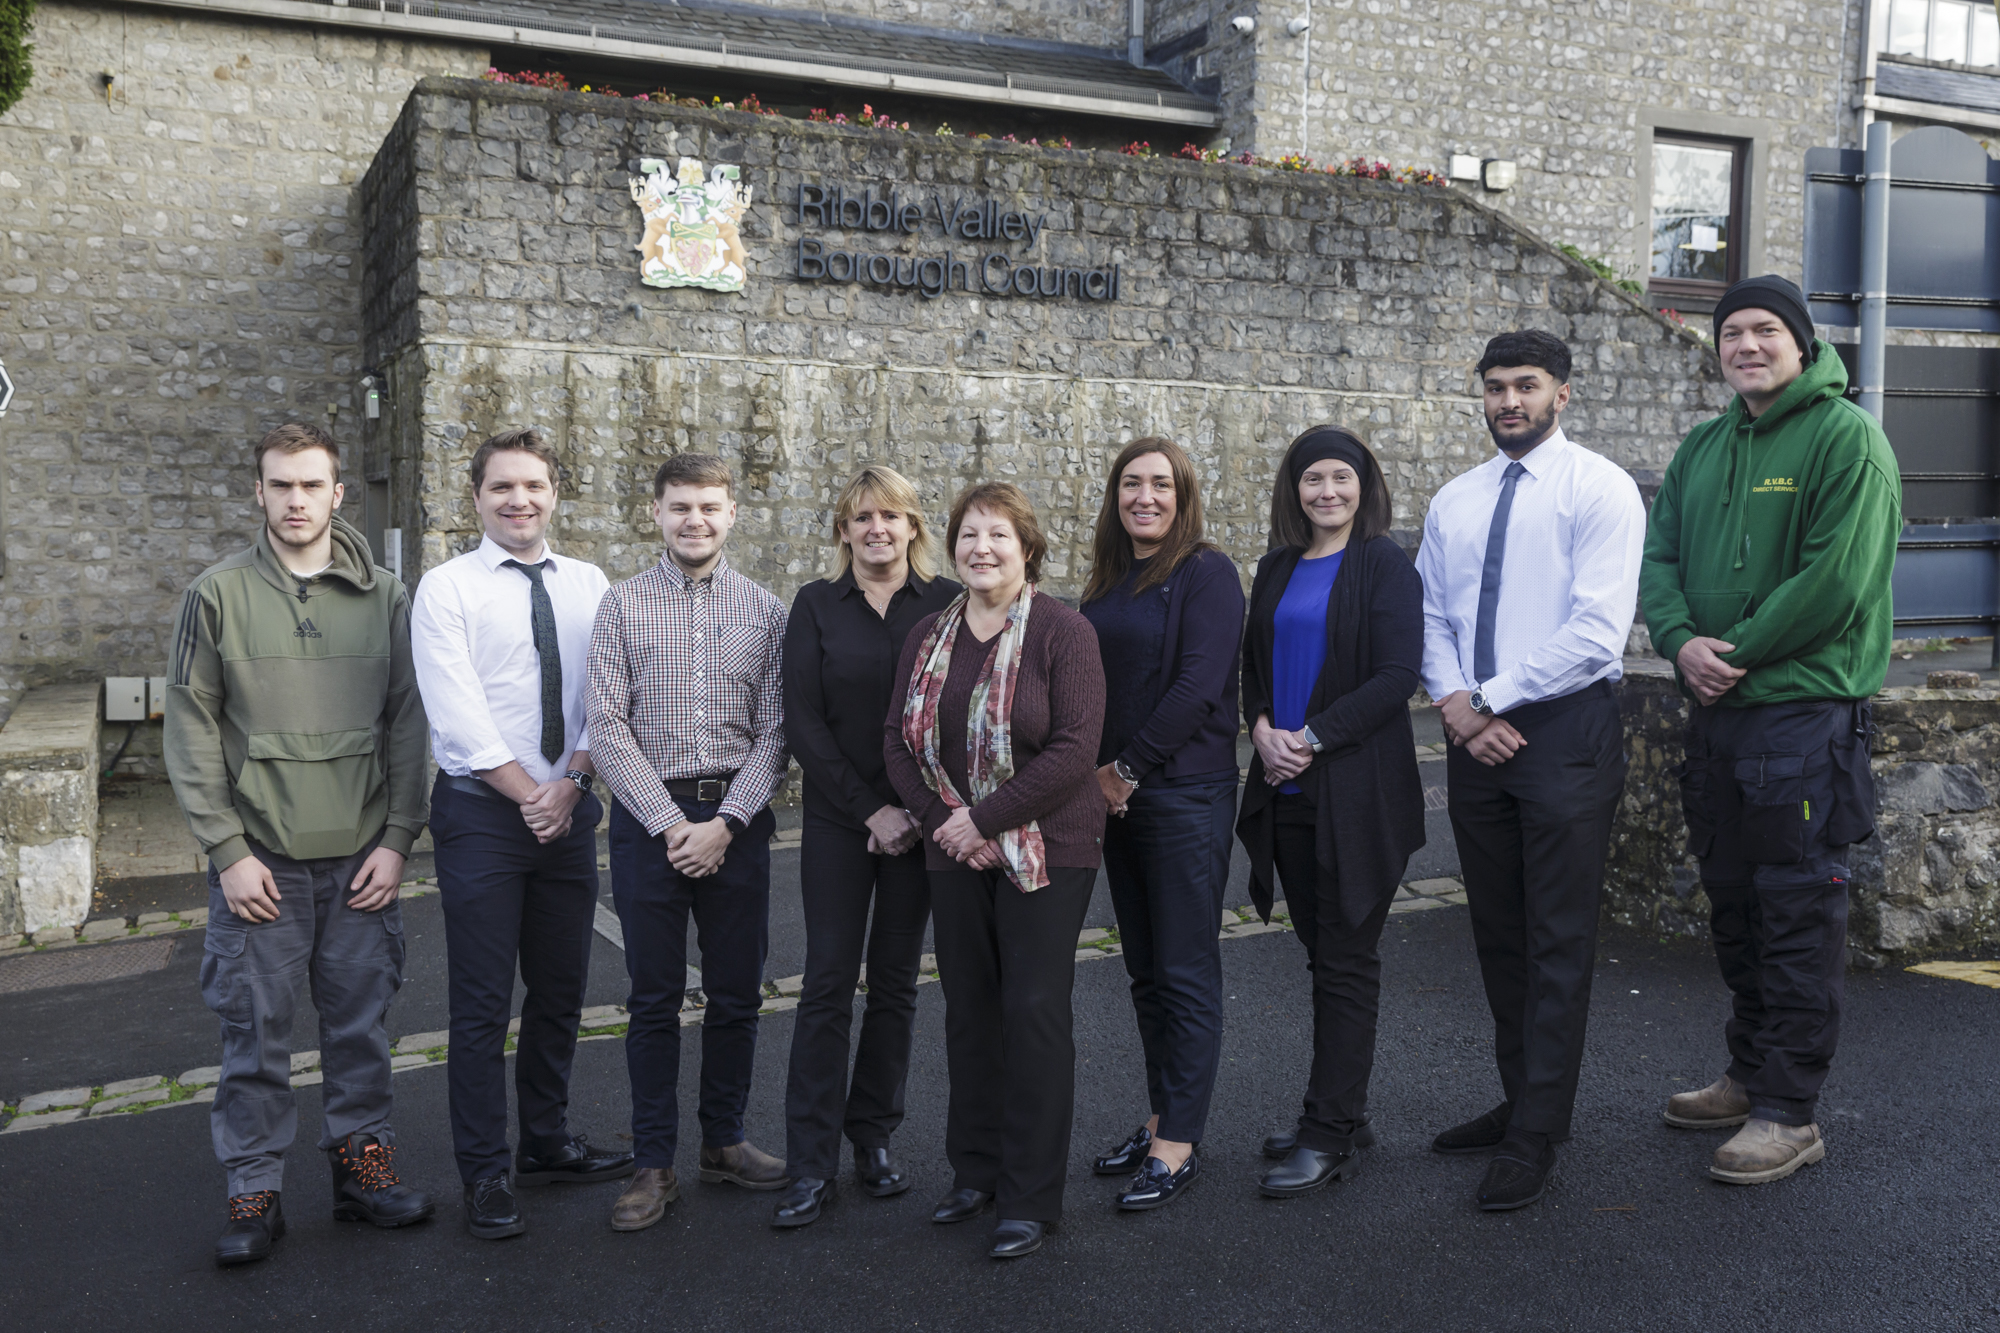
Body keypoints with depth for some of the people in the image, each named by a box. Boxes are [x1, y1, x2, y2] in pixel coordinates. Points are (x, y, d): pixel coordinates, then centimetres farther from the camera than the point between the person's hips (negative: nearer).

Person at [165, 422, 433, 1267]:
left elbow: (407, 722, 5)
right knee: (255, 1030, 5)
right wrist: (226, 850, -7)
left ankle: (361, 1165, 24)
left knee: (360, 1023, 10)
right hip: (260, 861, -1)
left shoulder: (382, 597, 4)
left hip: (361, 860, 2)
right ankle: (255, 1192, 18)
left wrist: (398, 838, -2)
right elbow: (191, 729, -1)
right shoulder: (219, 595, 0)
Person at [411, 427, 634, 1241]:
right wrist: (528, 795, -14)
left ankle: (548, 1143, 31)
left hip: (569, 810, 4)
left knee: (561, 991, 14)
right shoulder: (447, 589, -4)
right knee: (483, 1004, 2)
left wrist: (570, 782, -13)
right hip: (480, 812, -4)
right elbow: (459, 714, -12)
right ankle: (485, 1174, 14)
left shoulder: (588, 585, 7)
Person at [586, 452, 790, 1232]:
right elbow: (608, 731, -4)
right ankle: (654, 1165, 14)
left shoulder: (765, 611, 5)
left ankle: (724, 1141, 26)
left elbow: (772, 734, 1)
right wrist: (670, 823, -11)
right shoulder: (622, 606, 2)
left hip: (737, 821, 2)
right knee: (654, 999, 4)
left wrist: (724, 823, -10)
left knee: (737, 993, 9)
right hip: (649, 817, -1)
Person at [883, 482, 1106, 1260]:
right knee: (968, 1008, 12)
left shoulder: (1062, 631, -9)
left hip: (1044, 850, -5)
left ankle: (1031, 1197, 10)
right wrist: (939, 821, -7)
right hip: (954, 851, 5)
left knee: (1034, 1011, -1)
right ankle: (975, 1173, 27)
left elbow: (1073, 749, -16)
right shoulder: (928, 638, 9)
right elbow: (899, 739, 8)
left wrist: (985, 819, -17)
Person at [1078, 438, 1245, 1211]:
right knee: (1144, 971, 13)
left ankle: (1179, 1146, 7)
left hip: (1185, 793, -7)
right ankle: (1160, 1121, 25)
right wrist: (1096, 771, -1)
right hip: (1116, 797, 7)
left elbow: (1199, 686, -16)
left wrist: (1130, 768, -14)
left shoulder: (1206, 573, -7)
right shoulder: (1106, 586, 14)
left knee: (1185, 972, -1)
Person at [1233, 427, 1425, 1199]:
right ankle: (1343, 1117, 23)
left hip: (1356, 792, -6)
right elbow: (1253, 664, 17)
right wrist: (1262, 728, -3)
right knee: (1322, 954, 12)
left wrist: (1313, 737, -16)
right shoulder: (1277, 569, 14)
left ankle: (1328, 1136, 5)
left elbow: (1398, 674, -12)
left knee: (1345, 961, -1)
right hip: (1288, 790, 6)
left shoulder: (1384, 566, -4)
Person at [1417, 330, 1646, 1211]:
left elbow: (1598, 629, -15)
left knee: (1559, 941, -1)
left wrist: (1493, 697, -14)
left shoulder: (1599, 489, -5)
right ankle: (1520, 1100, 28)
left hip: (1564, 731, -6)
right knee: (1498, 933, 14)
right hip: (1475, 735, 6)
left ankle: (1536, 1137, 8)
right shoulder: (1453, 502, 13)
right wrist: (1454, 701, -7)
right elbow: (1430, 618, 11)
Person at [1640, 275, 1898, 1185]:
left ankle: (1789, 1112, 8)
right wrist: (1682, 639, -8)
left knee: (1798, 913, -1)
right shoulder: (1704, 447, 15)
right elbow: (1660, 556, 11)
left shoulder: (1847, 438, -8)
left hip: (1803, 710, -7)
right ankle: (1750, 1075, 30)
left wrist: (1738, 654, -14)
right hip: (1715, 709, 8)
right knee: (1734, 903, 16)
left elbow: (1836, 580, -17)